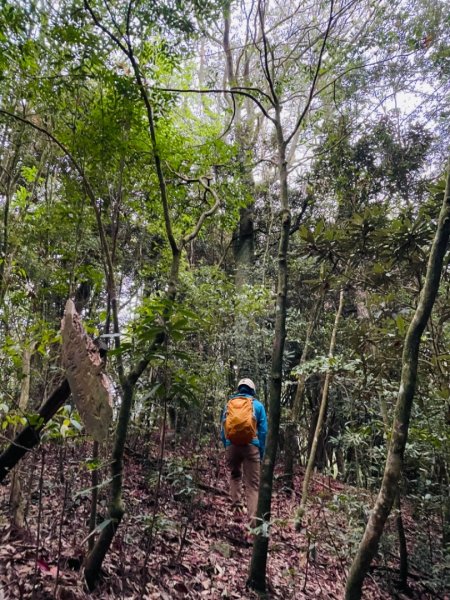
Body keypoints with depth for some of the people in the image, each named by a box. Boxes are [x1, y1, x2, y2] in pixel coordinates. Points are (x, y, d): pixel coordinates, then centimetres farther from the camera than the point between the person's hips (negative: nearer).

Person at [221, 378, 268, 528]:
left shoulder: (228, 404, 14)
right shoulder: (257, 405, 8)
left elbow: (223, 429, 14)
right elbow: (263, 431, 4)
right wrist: (262, 453, 10)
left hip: (231, 444, 2)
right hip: (251, 445, -2)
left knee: (235, 475, 26)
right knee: (253, 484, 4)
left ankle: (236, 504, 10)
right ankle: (253, 518, -6)